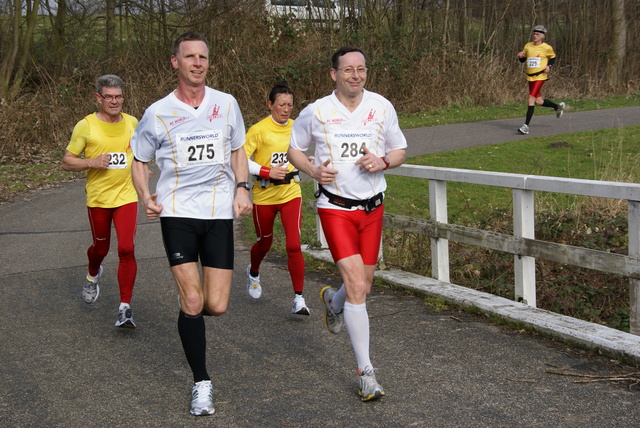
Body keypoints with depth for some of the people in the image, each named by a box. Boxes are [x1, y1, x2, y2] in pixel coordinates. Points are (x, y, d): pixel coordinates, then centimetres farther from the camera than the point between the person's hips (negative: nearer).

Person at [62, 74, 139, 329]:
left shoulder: (132, 123, 3)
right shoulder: (86, 126, -7)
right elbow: (67, 162, -3)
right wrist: (92, 162, -19)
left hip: (127, 196, 1)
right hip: (98, 199, -1)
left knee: (126, 249, -13)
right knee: (100, 248, 15)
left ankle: (125, 308, -6)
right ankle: (92, 276, 52)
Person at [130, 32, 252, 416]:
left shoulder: (227, 104, 6)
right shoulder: (158, 113, 1)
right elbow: (139, 160, 13)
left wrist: (242, 188, 3)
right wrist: (146, 196, -4)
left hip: (220, 212, 2)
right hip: (178, 212, -2)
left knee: (216, 306, -2)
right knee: (192, 301, -10)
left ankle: (192, 313, 36)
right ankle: (202, 384, 6)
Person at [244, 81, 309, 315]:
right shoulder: (259, 129, -11)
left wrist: (298, 168, 8)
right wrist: (267, 172, -20)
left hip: (291, 194, 2)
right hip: (264, 197, -2)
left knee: (294, 245, -12)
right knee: (264, 242, 17)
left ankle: (298, 299, -5)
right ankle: (253, 272, 51)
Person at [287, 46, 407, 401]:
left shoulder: (382, 107, 2)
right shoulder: (316, 112, -4)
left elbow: (400, 150, 11)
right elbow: (294, 148, 10)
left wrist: (382, 162, -11)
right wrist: (312, 170, -10)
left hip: (372, 207, 4)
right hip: (335, 207, -3)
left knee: (363, 284, 11)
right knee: (357, 285, -14)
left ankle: (332, 301, 50)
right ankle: (365, 373, -6)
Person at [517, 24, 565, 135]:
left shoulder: (546, 48, -5)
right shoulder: (528, 46, 5)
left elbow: (553, 57, 13)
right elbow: (522, 60, 14)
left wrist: (549, 66, -4)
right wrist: (520, 56, -8)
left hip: (540, 77, -6)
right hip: (530, 77, 6)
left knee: (531, 99, -15)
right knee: (538, 101, 13)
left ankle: (526, 125, -14)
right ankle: (558, 107, 40)